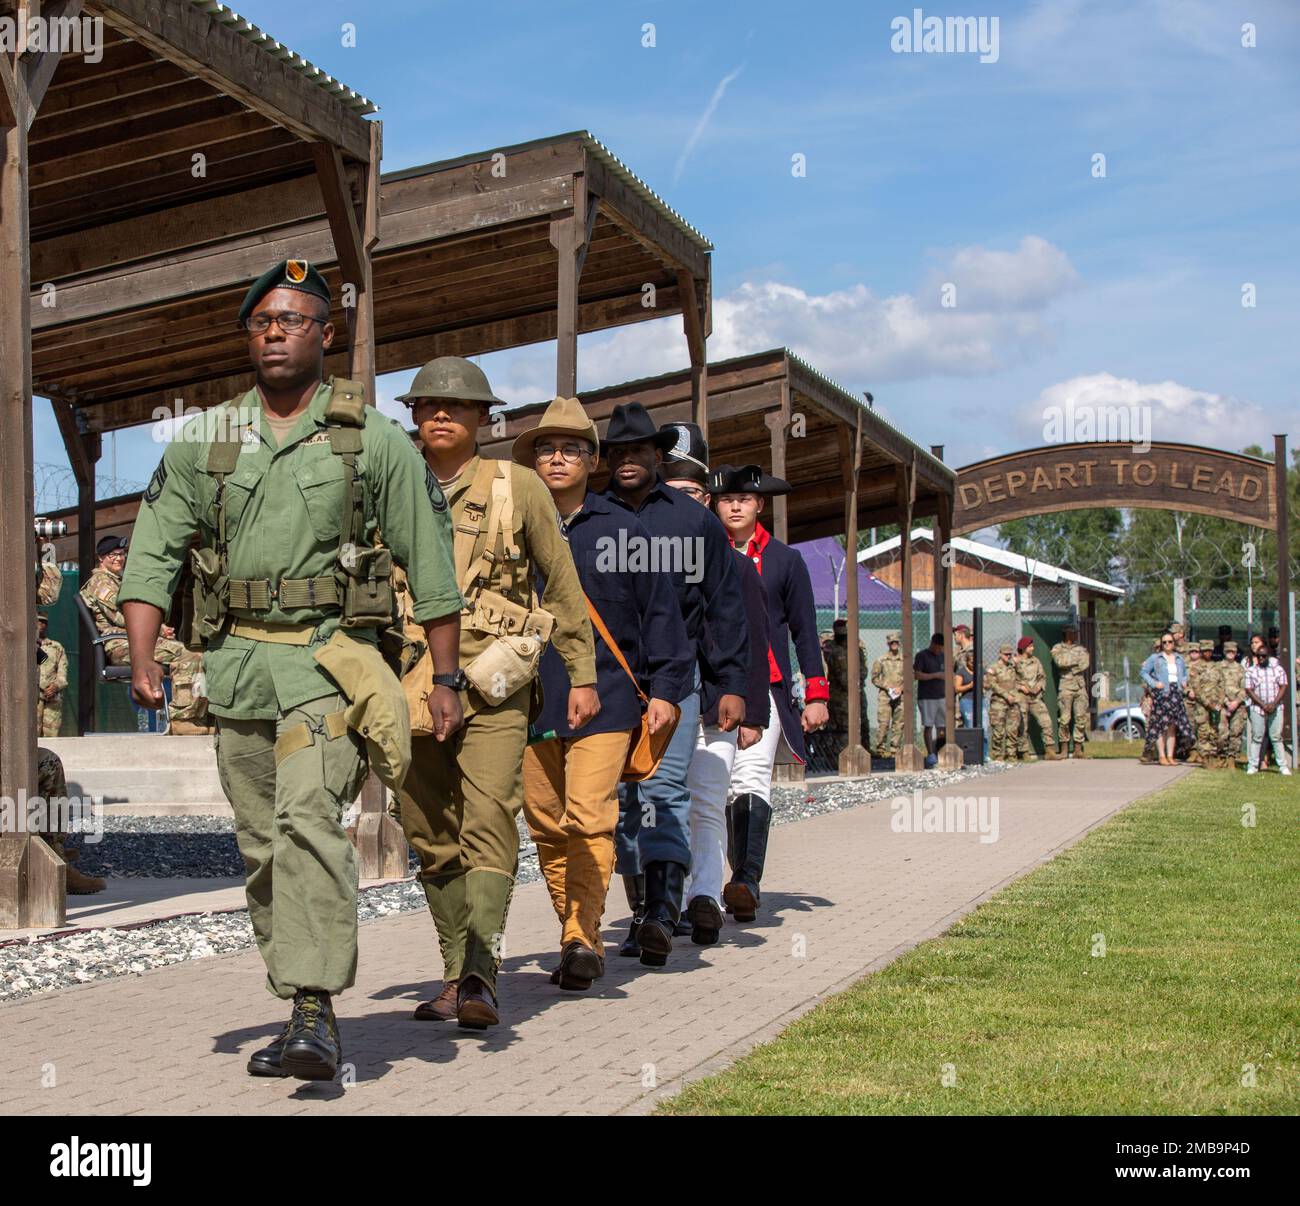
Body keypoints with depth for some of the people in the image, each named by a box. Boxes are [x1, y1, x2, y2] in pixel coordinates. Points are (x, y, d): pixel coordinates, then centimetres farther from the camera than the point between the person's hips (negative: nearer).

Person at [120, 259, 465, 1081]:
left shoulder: (374, 439, 0)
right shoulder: (205, 439, 9)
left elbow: (431, 565, 3)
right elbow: (154, 554, 6)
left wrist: (447, 682, 1)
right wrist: (143, 658, -8)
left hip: (331, 654, -4)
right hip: (238, 662, 4)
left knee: (308, 816, -23)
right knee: (263, 845, 8)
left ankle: (317, 1010, -24)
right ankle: (300, 1012, 19)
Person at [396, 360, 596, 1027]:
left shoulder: (518, 487, 4)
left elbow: (563, 585, 8)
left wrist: (582, 673, 5)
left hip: (492, 686, -3)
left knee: (487, 822, -17)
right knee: (433, 837, 6)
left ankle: (480, 973, -23)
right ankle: (455, 975, 15)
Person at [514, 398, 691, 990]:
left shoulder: (623, 533, 7)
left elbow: (660, 613, 9)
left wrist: (666, 690, 2)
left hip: (605, 699, -3)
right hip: (531, 700, 3)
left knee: (589, 818, -15)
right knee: (547, 826, 6)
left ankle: (583, 939, -13)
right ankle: (575, 938, 17)